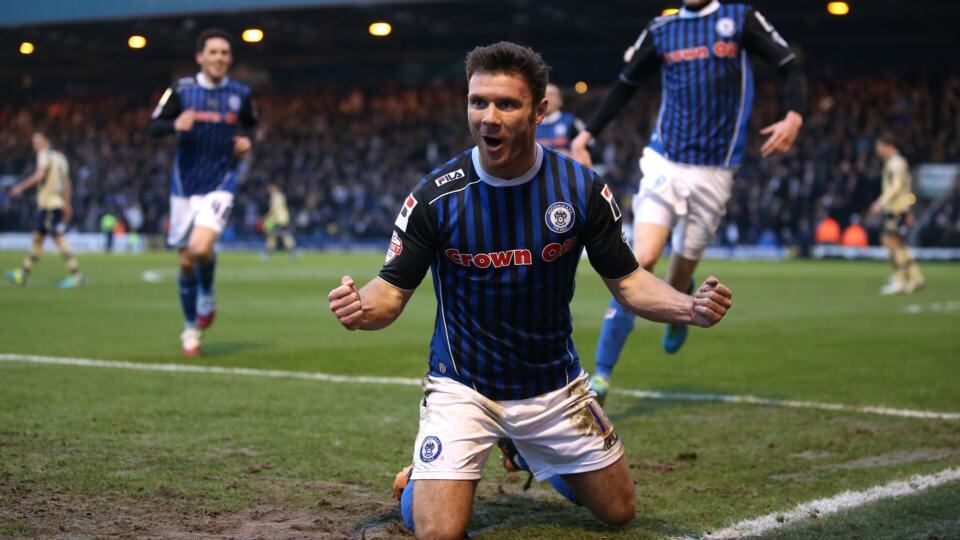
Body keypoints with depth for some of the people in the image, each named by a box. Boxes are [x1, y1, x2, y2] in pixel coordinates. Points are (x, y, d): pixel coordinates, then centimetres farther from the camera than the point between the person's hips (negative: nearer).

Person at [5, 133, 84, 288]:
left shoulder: (44, 154, -5)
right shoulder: (60, 157, 19)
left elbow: (40, 175, -19)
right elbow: (67, 183, 19)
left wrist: (21, 187, -14)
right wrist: (67, 204, 22)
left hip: (48, 204, -9)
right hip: (58, 202, 9)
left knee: (58, 238, -12)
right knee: (38, 237, 12)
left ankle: (76, 275, -18)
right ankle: (22, 275, 17)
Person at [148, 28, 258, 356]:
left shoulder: (240, 95, 1)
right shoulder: (181, 90, -2)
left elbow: (250, 128, 19)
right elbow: (153, 127, -2)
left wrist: (247, 144, -3)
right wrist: (175, 124, -22)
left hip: (220, 185, -1)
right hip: (185, 185, 1)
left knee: (202, 248, -24)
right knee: (186, 261, 6)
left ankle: (207, 295, 9)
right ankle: (191, 328, 26)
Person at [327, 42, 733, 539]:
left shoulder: (582, 189, -11)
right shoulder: (435, 195, -16)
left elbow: (626, 280, -3)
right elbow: (391, 292, -10)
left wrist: (691, 307, -22)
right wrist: (361, 309, -35)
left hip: (553, 384, 3)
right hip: (463, 386, -2)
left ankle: (530, 454, 42)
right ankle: (423, 476, 21)